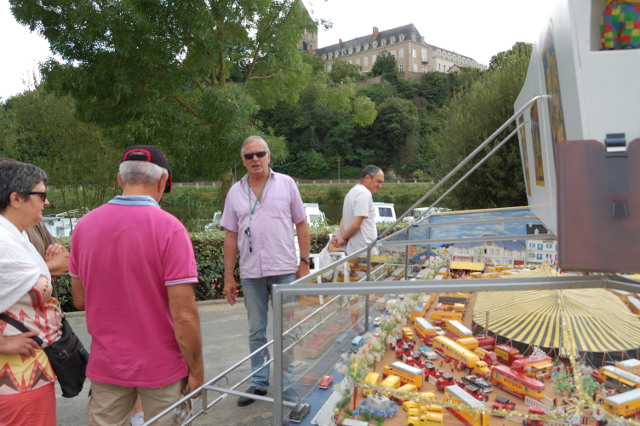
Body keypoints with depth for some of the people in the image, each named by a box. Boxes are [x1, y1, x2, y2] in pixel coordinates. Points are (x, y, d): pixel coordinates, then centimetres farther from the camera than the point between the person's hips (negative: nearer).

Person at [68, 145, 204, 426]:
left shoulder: (85, 224, -4)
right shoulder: (169, 229, -19)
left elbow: (79, 300, 7)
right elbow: (184, 316, -20)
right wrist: (197, 371, -8)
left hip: (106, 365, 4)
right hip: (162, 370, -4)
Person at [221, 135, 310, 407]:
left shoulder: (286, 183, 2)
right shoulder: (235, 192, 7)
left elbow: (301, 225, 4)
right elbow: (231, 236, 8)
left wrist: (304, 262, -2)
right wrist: (228, 277, 5)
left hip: (284, 270, -2)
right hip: (250, 273, 2)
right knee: (256, 332, 12)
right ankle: (259, 382, 27)